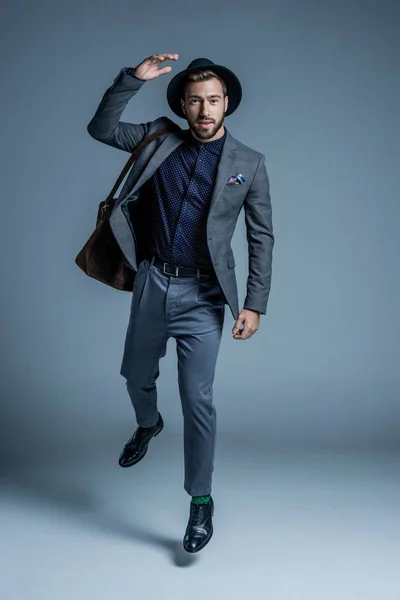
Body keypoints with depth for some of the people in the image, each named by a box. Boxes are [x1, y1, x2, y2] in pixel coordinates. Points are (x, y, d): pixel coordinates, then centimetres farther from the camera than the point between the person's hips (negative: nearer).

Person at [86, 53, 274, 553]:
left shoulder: (248, 164, -1)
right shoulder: (160, 140, 5)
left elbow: (262, 237, -1)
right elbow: (101, 128, 4)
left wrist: (255, 304, -7)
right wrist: (133, 78, -7)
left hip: (202, 295, -3)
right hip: (151, 284, 3)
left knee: (198, 399, -4)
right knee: (136, 375, 20)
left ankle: (201, 502, 14)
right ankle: (148, 425, 55)